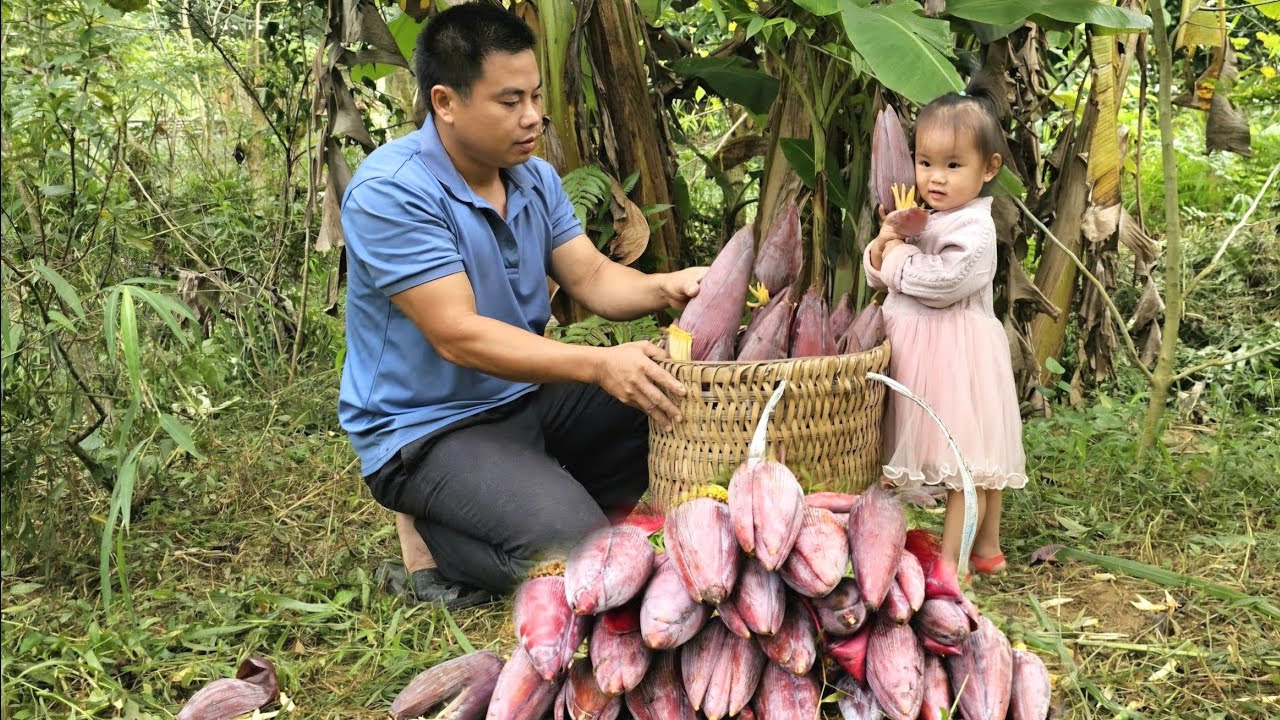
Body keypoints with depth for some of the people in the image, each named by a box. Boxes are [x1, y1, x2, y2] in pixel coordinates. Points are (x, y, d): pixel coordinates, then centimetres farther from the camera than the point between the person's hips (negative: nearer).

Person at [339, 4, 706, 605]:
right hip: (426, 427, -8)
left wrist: (667, 288, -20)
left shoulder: (536, 177, 4)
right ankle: (440, 538, 1)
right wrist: (598, 365, -36)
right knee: (574, 550, -25)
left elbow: (591, 278, 3)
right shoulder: (390, 192, -22)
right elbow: (458, 336, -28)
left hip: (526, 397, 8)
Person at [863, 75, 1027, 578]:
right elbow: (878, 275, 15)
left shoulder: (973, 229, -15)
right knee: (977, 461, 17)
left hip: (958, 353, -9)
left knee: (967, 463, -5)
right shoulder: (921, 218, 12)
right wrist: (884, 244, -7)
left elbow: (943, 281, -28)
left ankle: (949, 564, -4)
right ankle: (986, 549, 27)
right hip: (921, 351, 9)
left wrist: (897, 255, -12)